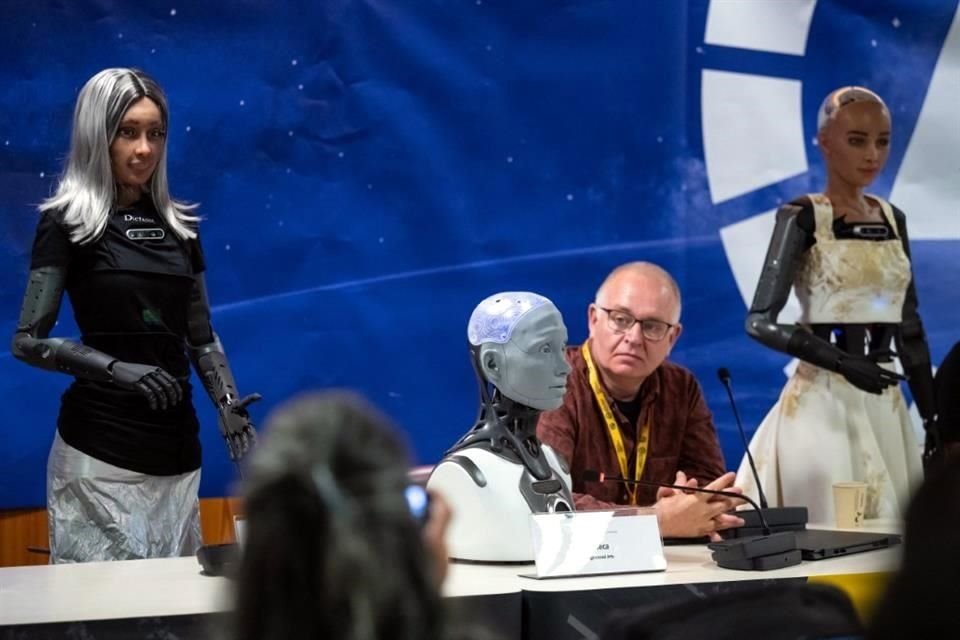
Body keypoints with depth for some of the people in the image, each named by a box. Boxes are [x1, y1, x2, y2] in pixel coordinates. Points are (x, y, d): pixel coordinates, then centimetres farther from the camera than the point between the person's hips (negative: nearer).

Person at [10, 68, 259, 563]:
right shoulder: (67, 222, -3)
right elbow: (28, 341, -7)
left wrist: (226, 403, 1)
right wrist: (118, 368, -18)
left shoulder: (178, 225, 12)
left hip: (176, 443, 5)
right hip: (100, 446, -5)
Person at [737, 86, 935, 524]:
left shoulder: (893, 220, 10)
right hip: (822, 399, -6)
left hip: (883, 404, 6)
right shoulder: (802, 217, -7)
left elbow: (909, 329, 14)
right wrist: (842, 362, -23)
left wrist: (933, 419, 11)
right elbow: (760, 321, -13)